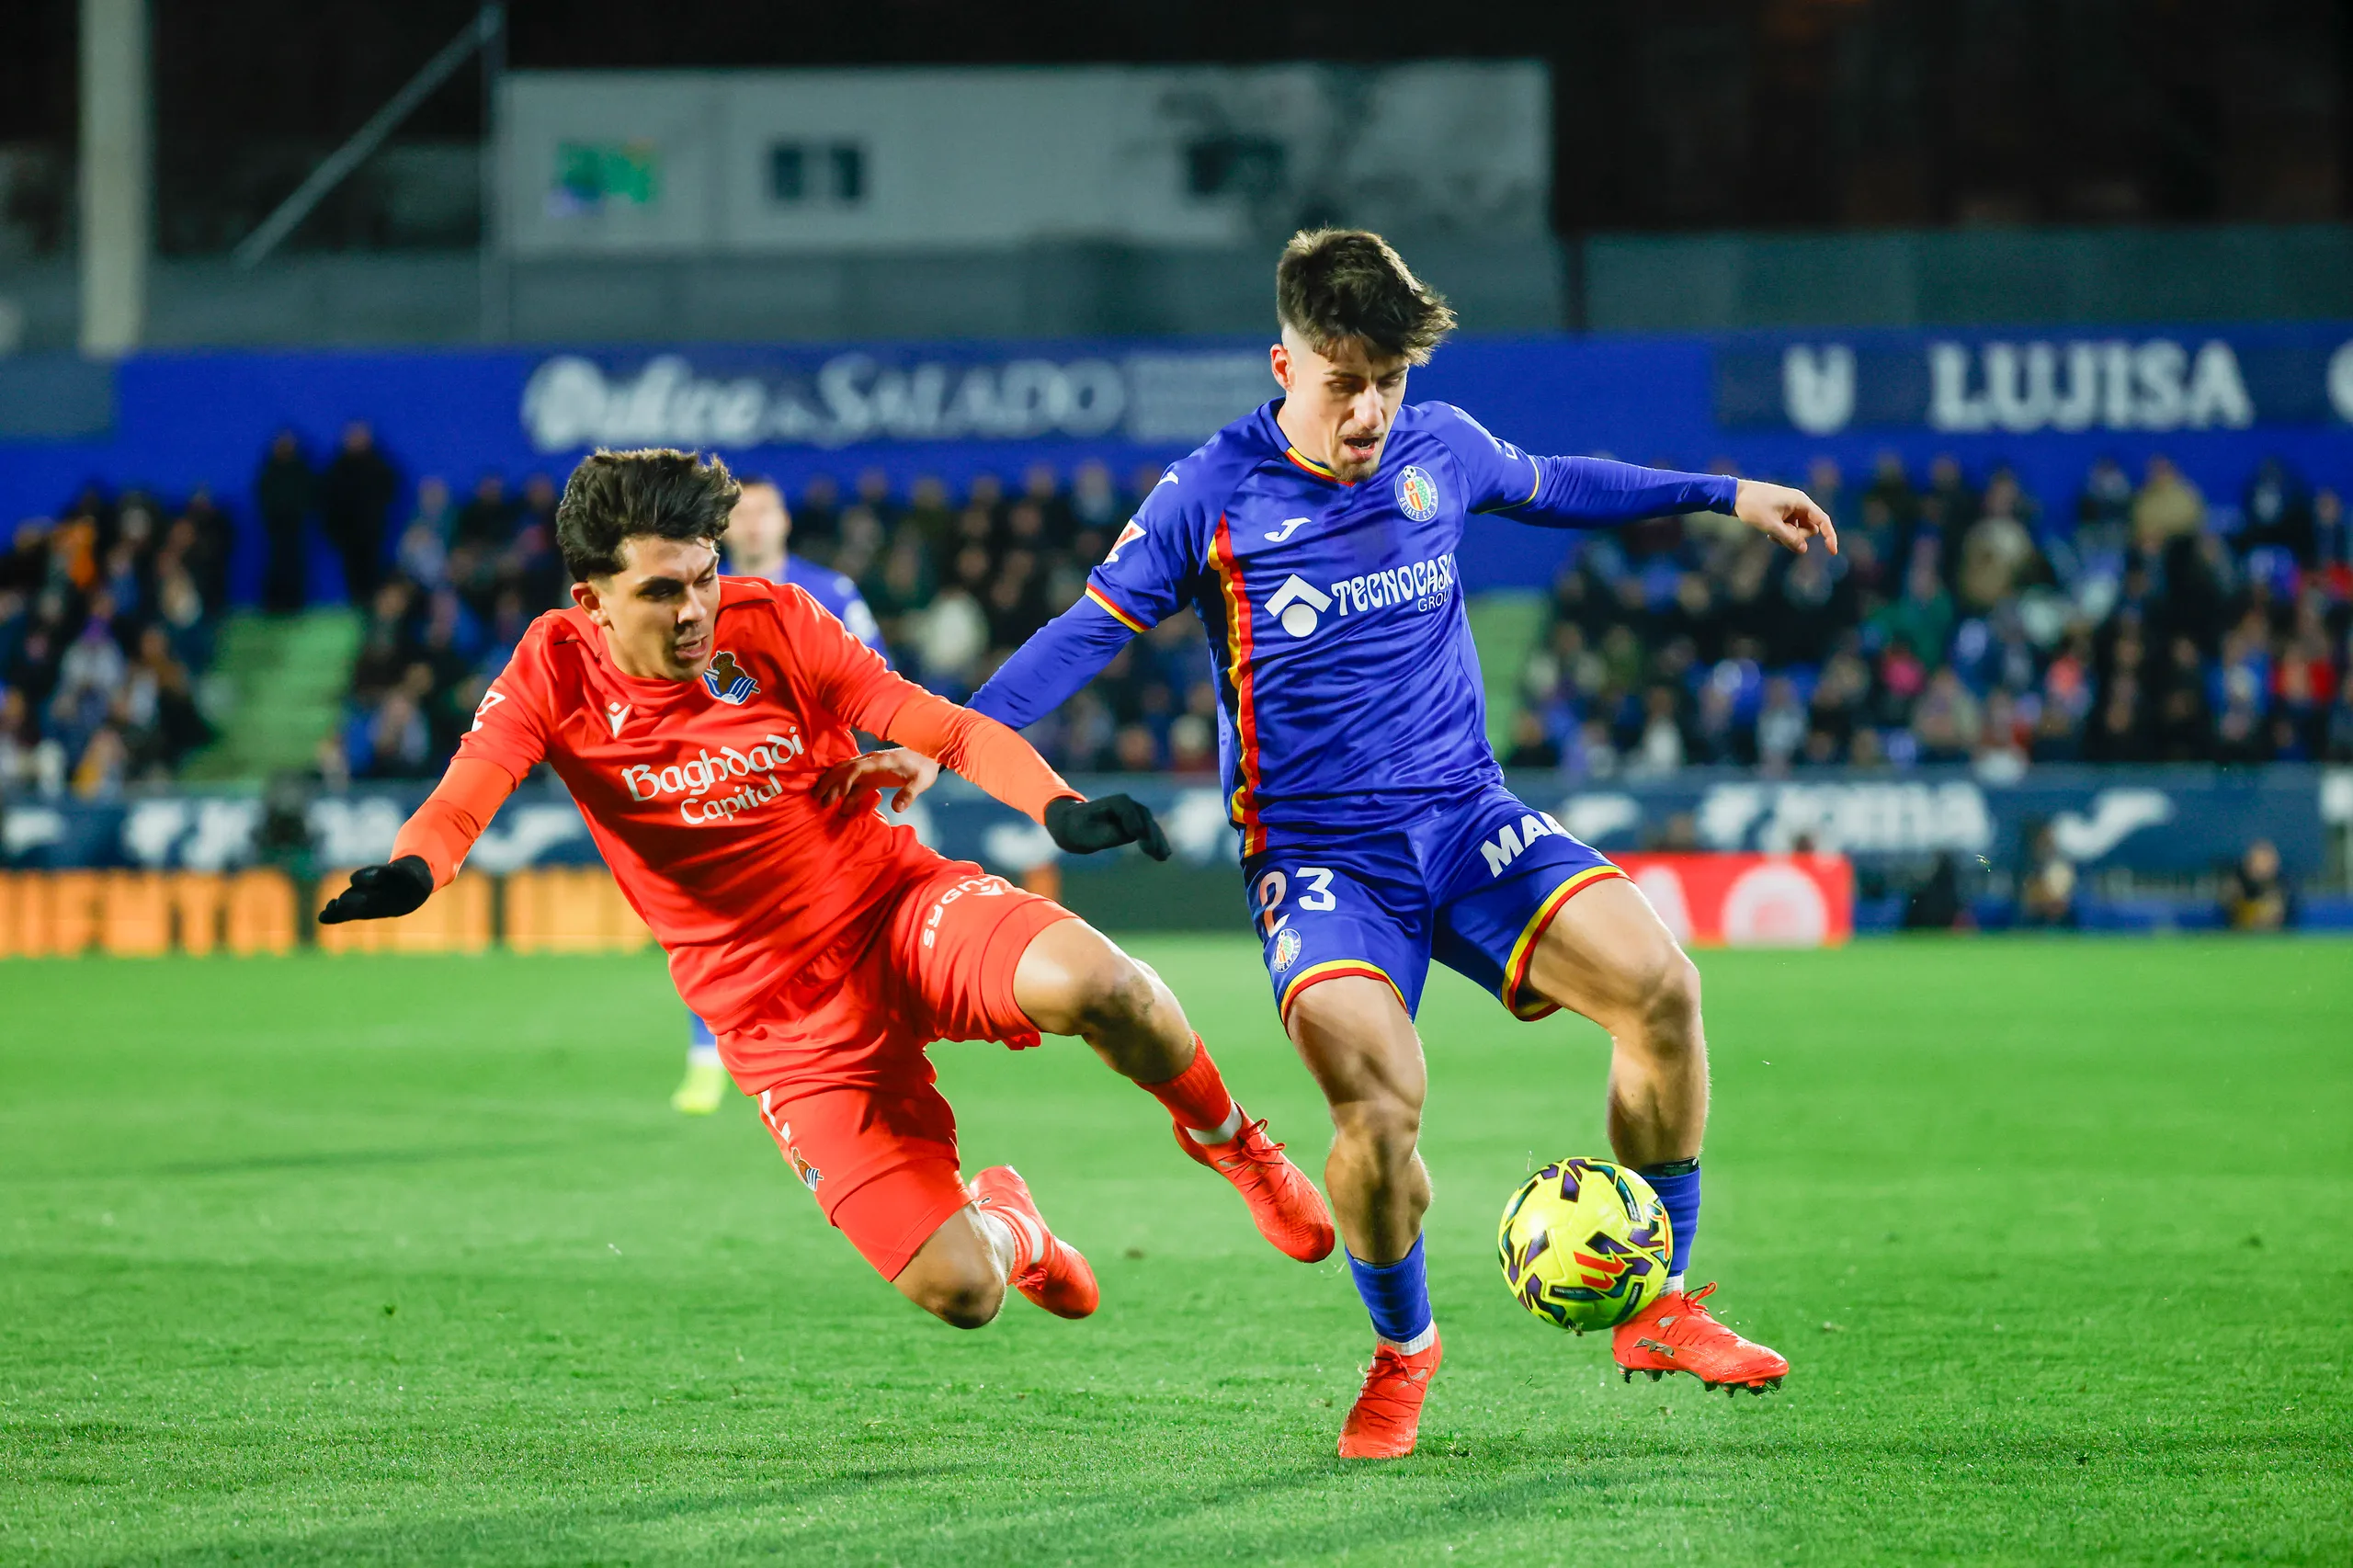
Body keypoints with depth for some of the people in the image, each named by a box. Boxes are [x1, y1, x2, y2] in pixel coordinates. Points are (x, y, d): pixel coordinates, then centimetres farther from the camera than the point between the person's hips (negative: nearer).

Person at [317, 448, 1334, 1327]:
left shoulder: (768, 623, -8)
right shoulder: (558, 673, -8)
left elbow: (945, 728, -11)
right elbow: (469, 788, -23)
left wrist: (1061, 809, -29)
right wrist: (407, 872, -47)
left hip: (897, 905, 0)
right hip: (781, 1021, 0)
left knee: (1090, 984, -35)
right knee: (957, 1294, -14)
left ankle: (1229, 1139, 0)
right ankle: (1003, 1223, 28)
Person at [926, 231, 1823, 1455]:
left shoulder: (1440, 448, 6)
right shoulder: (1211, 497, -5)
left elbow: (1551, 487, 27)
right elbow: (1084, 631, -3)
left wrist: (1723, 496, 30)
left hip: (1467, 816, 4)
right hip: (1317, 852, -4)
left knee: (1657, 986, -21)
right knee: (1375, 1101, -29)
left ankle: (1657, 1307, -3)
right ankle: (1402, 1345, 3)